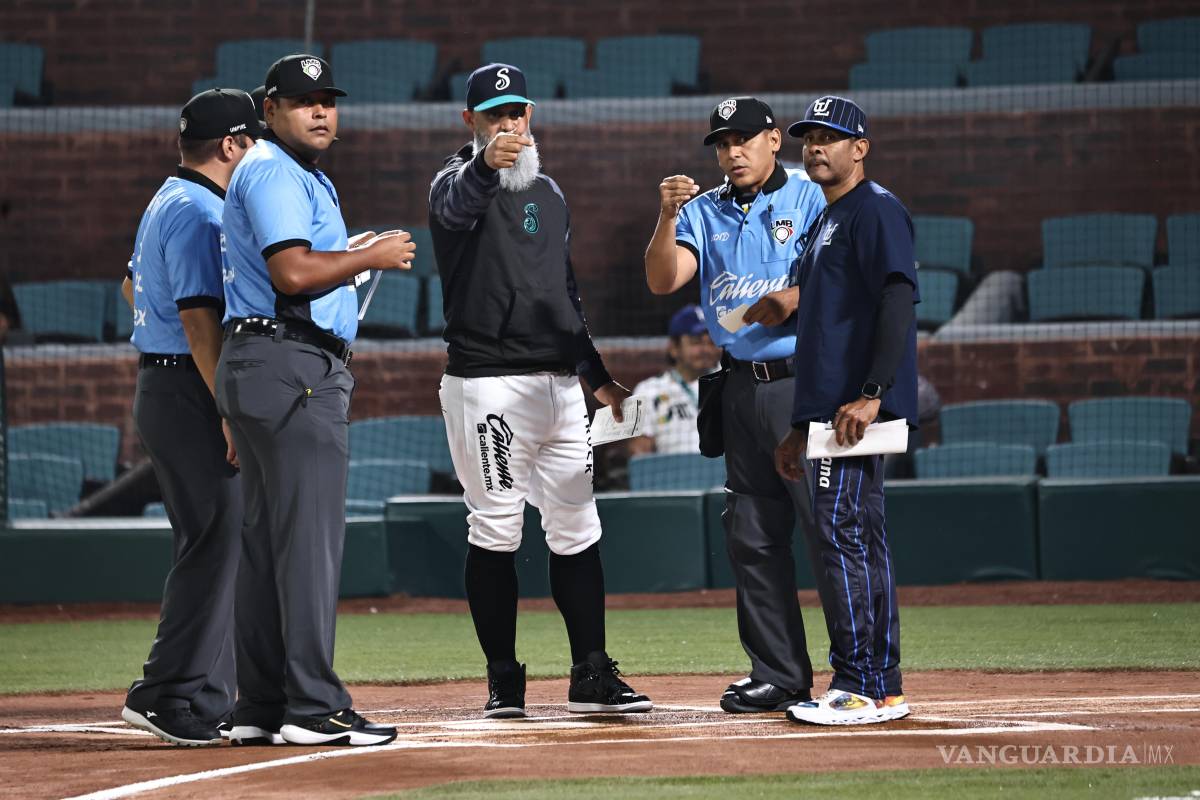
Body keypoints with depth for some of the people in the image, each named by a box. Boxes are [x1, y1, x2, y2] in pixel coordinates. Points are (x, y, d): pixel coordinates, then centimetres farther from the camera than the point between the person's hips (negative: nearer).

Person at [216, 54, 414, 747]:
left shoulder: (301, 176, 24)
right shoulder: (273, 172, -10)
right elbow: (293, 273, -21)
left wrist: (349, 253, 16)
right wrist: (371, 256, -11)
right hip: (291, 366, -11)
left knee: (270, 537, 10)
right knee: (310, 534, -13)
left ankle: (261, 708, 12)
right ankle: (313, 708, -15)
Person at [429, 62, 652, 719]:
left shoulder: (549, 194, 19)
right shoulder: (460, 182, -4)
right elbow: (457, 202, -31)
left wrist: (598, 375, 22)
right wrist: (485, 165, -53)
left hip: (559, 382, 7)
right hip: (487, 385, -7)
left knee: (577, 528, 6)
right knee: (496, 529, -5)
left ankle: (591, 676, 11)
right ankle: (503, 682, 1)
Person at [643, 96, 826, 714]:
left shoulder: (811, 201, 1)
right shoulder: (705, 213, 14)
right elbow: (661, 280, 0)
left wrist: (791, 301, -25)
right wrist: (668, 216, -14)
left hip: (806, 383, -5)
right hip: (742, 387, 6)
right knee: (751, 537, 7)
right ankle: (779, 675, 14)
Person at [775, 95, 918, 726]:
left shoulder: (875, 210, -7)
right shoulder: (825, 223, 24)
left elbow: (898, 296, -20)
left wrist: (871, 394, -28)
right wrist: (800, 428, 25)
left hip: (859, 409, -10)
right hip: (829, 410, 10)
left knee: (842, 531, -13)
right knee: (858, 538, 11)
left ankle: (866, 690, -14)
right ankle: (876, 688, 15)